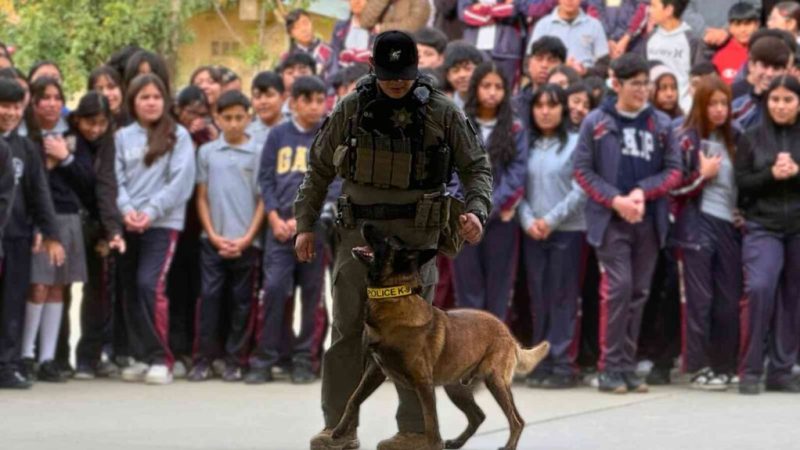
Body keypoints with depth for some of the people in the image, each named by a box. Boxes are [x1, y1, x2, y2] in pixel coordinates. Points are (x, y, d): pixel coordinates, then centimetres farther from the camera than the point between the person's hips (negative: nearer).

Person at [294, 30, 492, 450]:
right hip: (359, 230, 2)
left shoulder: (441, 112, -1)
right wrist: (305, 224, 8)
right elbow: (318, 169, 12)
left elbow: (476, 167, 5)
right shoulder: (351, 110, 3)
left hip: (416, 234, -2)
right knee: (347, 330, 1)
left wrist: (476, 211, -12)